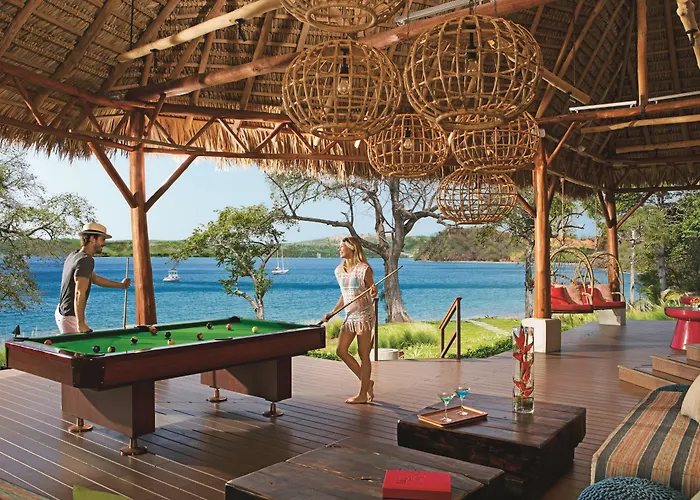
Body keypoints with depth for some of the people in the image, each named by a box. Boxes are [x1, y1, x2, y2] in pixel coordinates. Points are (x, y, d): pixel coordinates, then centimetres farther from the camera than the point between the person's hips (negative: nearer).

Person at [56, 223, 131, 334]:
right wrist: (81, 324, -28)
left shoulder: (73, 255, 10)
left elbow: (94, 278, 23)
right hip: (71, 317, -10)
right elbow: (79, 294, -27)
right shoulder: (86, 260, -20)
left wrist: (120, 284, 31)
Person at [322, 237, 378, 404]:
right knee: (341, 350, 3)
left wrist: (373, 291, -30)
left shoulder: (364, 269, -10)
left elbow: (372, 292, -7)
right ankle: (367, 381, 18)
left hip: (364, 315, -8)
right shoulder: (339, 271, 10)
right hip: (349, 315, 8)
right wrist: (332, 313, 12)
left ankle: (363, 394, 8)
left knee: (363, 355, -1)